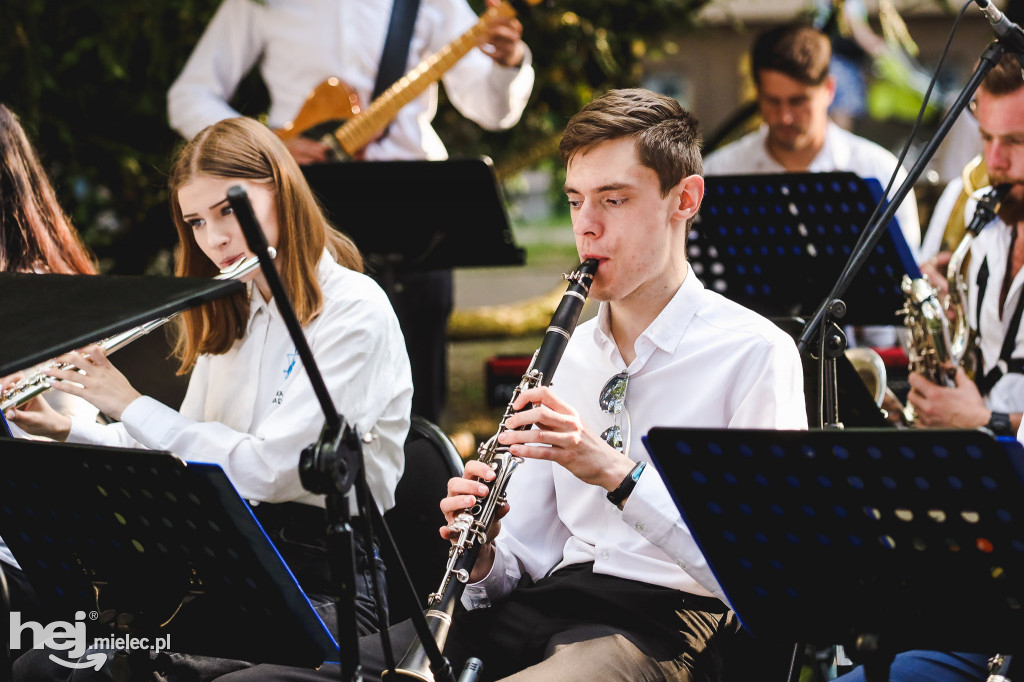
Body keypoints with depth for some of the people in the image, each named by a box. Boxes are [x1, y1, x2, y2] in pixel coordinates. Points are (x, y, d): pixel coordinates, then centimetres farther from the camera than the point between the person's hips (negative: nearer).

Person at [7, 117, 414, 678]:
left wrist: (131, 407, -11)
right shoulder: (230, 315, 15)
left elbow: (266, 468, -19)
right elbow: (181, 453, 18)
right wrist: (66, 430, 4)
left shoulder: (354, 311, -11)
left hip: (327, 585, -7)